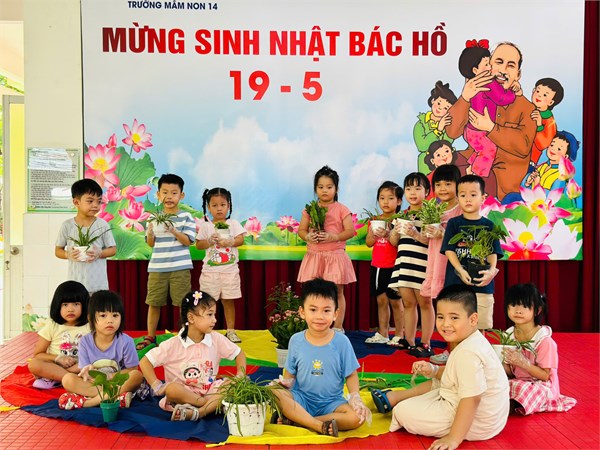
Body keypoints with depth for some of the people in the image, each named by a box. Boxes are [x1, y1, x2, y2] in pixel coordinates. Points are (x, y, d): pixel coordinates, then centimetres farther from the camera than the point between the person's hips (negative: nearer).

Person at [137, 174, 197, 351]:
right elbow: (151, 244, 6)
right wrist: (150, 232, -14)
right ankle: (150, 337, 21)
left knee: (183, 303, 3)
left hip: (180, 268, -2)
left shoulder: (186, 217, -1)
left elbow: (188, 241, -8)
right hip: (157, 267, 3)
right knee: (153, 303, 8)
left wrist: (173, 231, -22)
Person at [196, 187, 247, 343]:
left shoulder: (233, 224, 5)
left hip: (230, 270, 0)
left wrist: (228, 242, -22)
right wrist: (210, 241, -16)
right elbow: (198, 244, 0)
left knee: (228, 301, 6)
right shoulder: (205, 226, 3)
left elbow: (240, 240, -6)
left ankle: (230, 330, 15)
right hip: (210, 270, 0)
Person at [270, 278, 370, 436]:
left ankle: (294, 420, -22)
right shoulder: (296, 340, -3)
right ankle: (320, 426, -29)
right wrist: (285, 382, -16)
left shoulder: (342, 342, -6)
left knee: (357, 417, -29)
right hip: (301, 399, 0)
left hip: (331, 402, 0)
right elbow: (290, 373, 6)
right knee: (274, 393, -28)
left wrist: (355, 398, -16)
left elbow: (351, 375, 0)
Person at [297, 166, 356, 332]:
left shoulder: (341, 209, -1)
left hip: (335, 256, -2)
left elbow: (350, 231, -6)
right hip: (314, 256, 3)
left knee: (337, 292, 4)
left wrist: (334, 237, -21)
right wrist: (308, 237, -14)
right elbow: (301, 230, 8)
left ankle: (338, 328, 13)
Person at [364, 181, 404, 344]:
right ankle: (382, 335, 21)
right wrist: (374, 234, -13)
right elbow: (368, 243, 6)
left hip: (393, 267, -5)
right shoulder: (375, 220, 9)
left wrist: (388, 234, -32)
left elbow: (397, 243, -15)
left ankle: (399, 335, 13)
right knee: (381, 300, 12)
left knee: (395, 301, 3)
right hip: (377, 266, 5)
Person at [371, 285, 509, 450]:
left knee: (404, 412, -8)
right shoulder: (472, 341, 2)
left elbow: (471, 400, -31)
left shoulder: (468, 354, -29)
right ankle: (391, 397, 36)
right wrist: (433, 370, 5)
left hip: (476, 422, -10)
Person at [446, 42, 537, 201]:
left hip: (502, 175, -4)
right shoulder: (476, 95, 7)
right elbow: (452, 132, -6)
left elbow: (524, 147, -15)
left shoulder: (526, 107, 0)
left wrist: (491, 127, -23)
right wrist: (464, 98, -22)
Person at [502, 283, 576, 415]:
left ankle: (512, 406, -5)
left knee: (522, 389, -35)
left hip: (542, 386, -4)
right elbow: (510, 372, 3)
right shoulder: (508, 336, -2)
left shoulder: (544, 340, -18)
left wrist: (523, 362, -29)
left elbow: (545, 376, -15)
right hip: (517, 382, 5)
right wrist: (501, 363, -20)